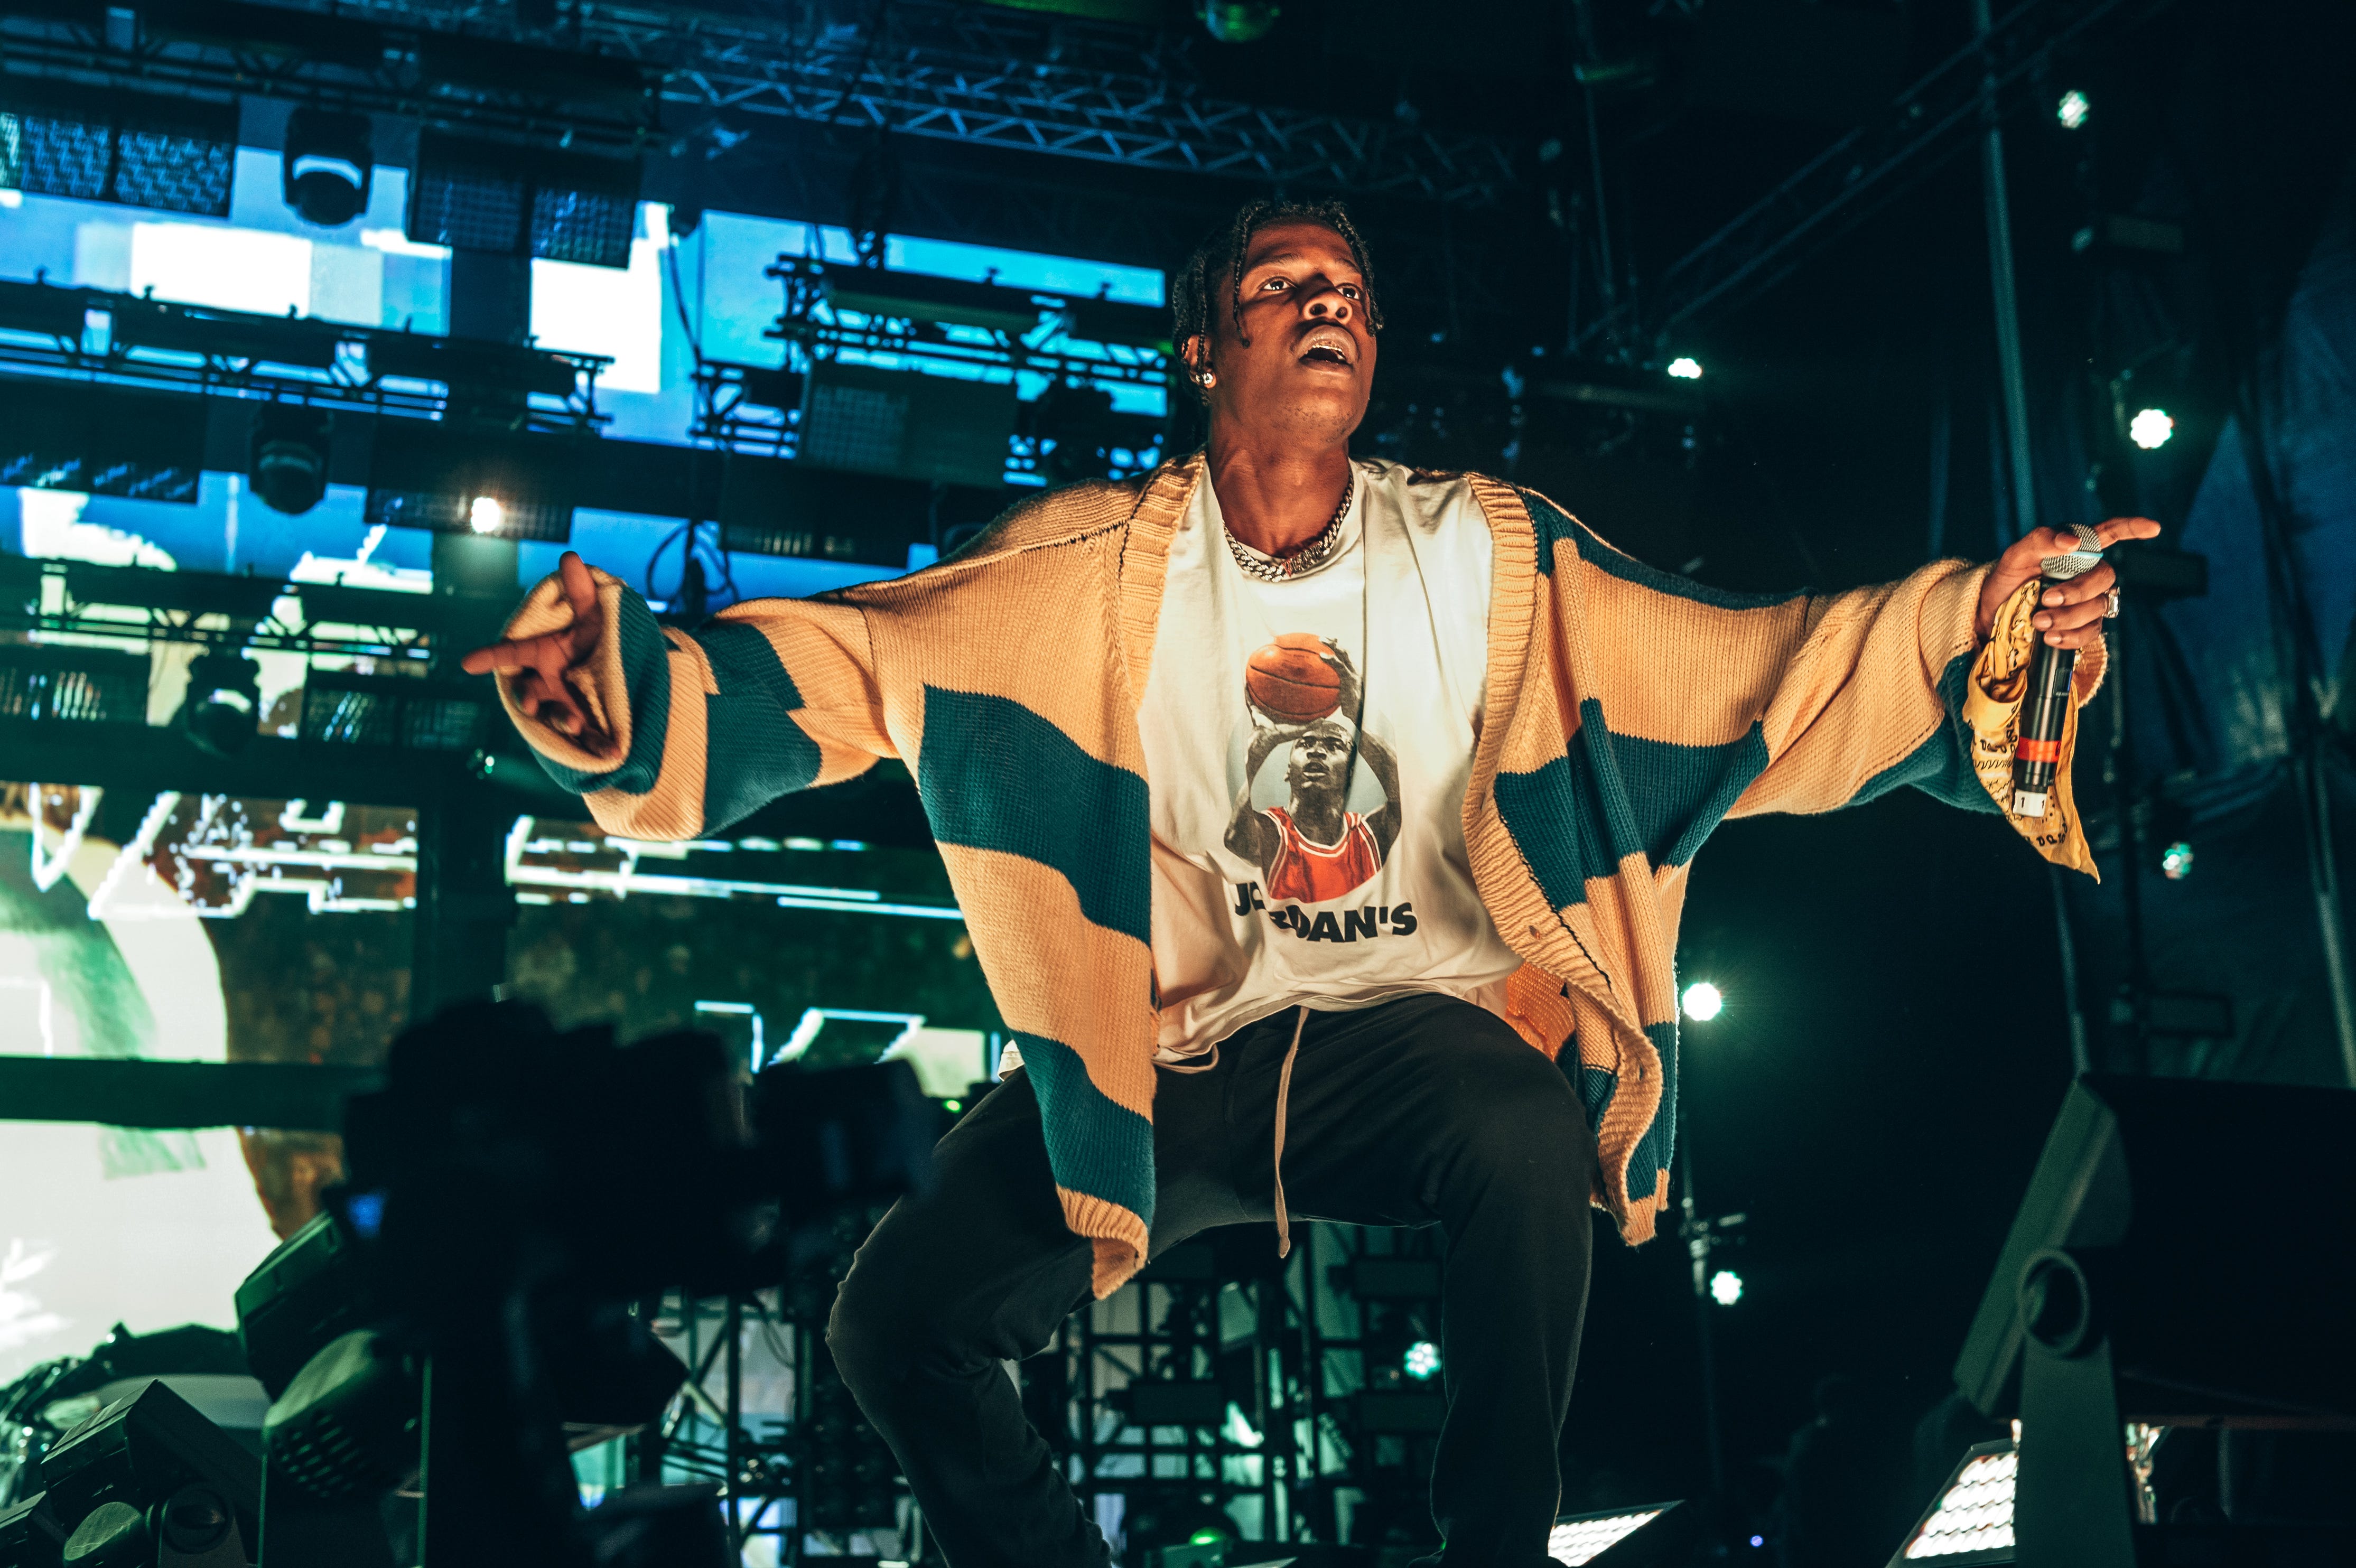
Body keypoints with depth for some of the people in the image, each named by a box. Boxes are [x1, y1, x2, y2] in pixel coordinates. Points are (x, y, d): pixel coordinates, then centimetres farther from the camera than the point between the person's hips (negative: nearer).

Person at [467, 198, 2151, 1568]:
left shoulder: (1487, 556, 3)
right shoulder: (1093, 565, 1)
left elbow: (1751, 680, -3)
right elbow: (853, 661, -9)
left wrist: (1974, 627, -19)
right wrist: (624, 686, -27)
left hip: (1409, 1023, -1)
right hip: (1160, 1059, 1)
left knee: (1533, 1139, -35)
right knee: (899, 1318, -15)